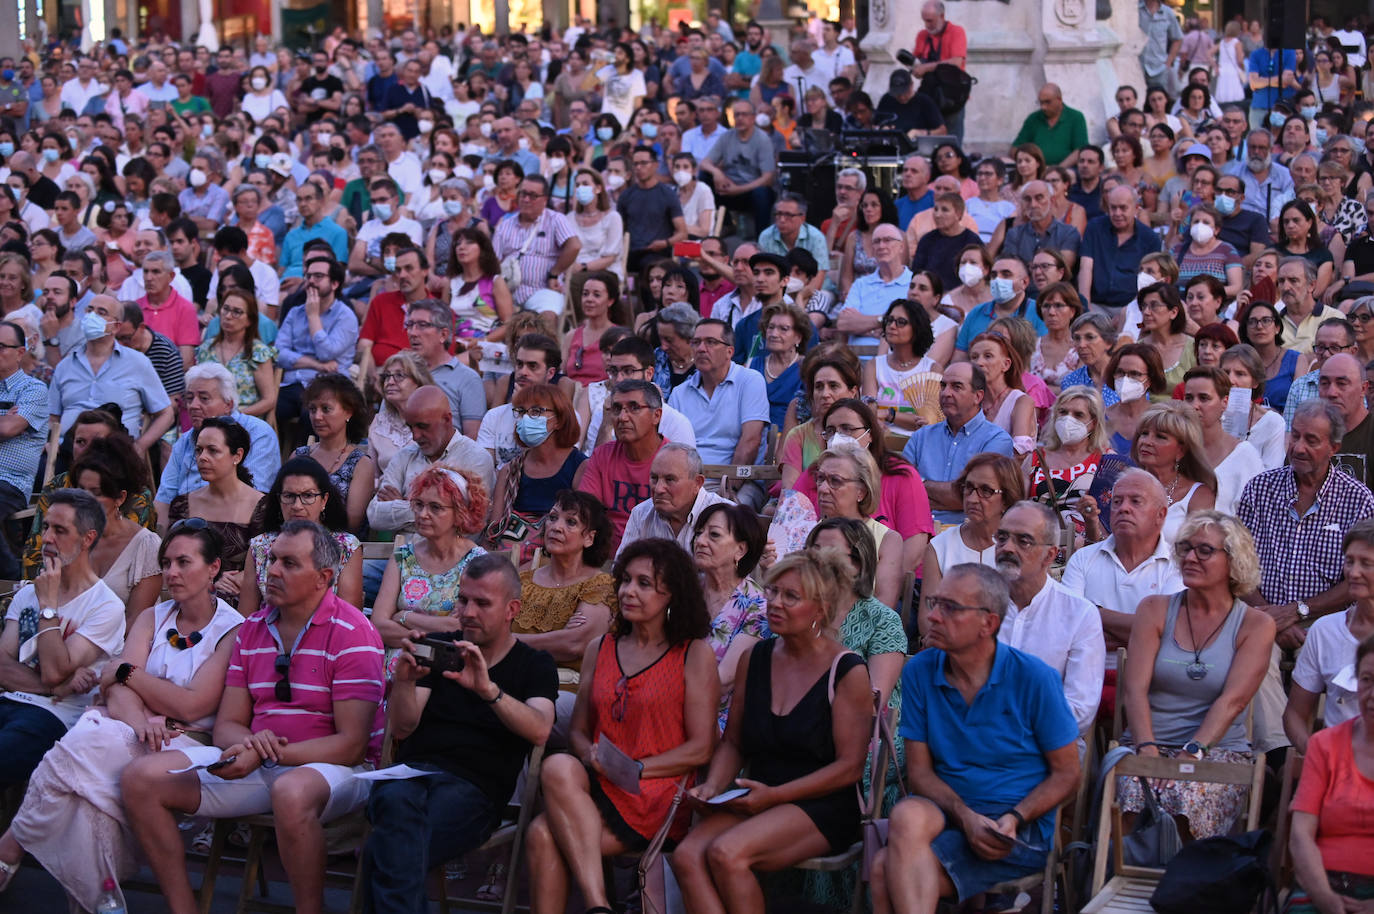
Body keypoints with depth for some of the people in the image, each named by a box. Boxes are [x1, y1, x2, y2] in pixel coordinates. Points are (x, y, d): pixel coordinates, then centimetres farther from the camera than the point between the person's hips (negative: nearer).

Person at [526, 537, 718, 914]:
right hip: (597, 790, 4)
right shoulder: (599, 649, 19)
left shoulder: (695, 655, 5)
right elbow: (578, 731, 19)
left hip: (658, 798, -4)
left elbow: (701, 749, -1)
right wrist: (591, 756, -5)